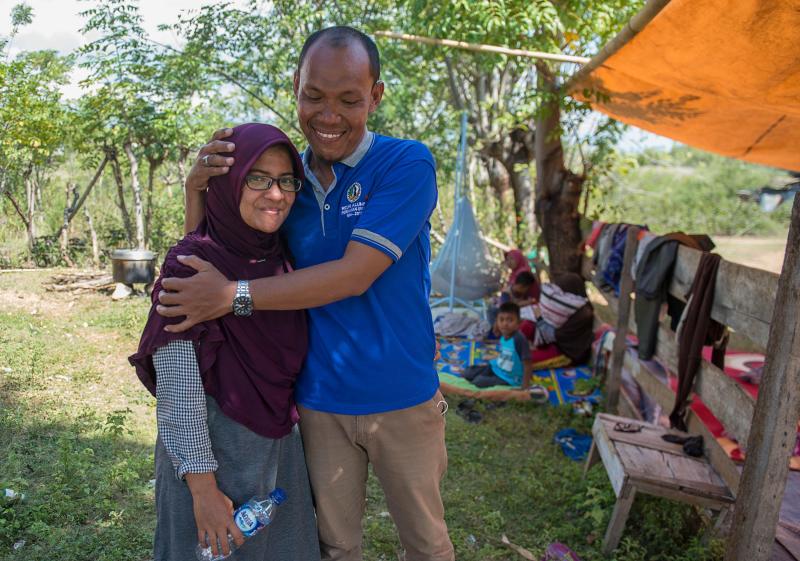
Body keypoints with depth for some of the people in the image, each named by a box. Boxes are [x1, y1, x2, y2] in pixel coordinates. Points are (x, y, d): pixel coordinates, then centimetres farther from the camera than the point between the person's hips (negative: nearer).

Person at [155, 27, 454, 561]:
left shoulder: (407, 163, -14)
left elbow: (353, 275, -23)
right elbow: (209, 257, 7)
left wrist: (234, 295, -23)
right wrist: (196, 187, -12)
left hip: (401, 398, -3)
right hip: (320, 401, 4)